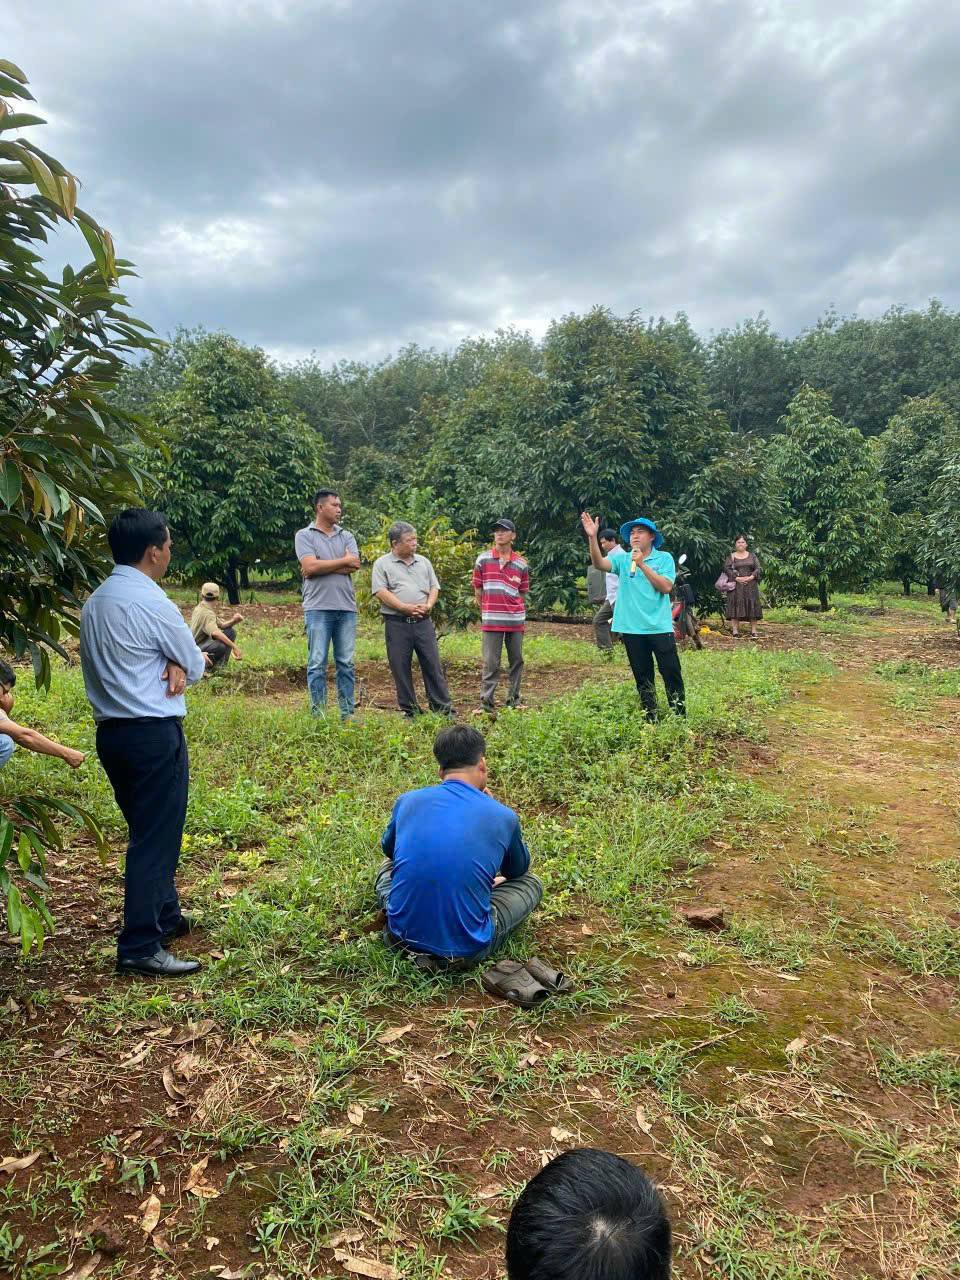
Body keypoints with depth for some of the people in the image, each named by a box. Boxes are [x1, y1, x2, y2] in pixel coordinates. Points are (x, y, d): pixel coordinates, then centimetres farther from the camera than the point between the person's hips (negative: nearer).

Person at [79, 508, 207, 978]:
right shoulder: (151, 603, -16)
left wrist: (171, 666, -3)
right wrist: (182, 664, 15)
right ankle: (140, 948, 3)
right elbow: (196, 666, -7)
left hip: (111, 732, 9)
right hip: (154, 733, -9)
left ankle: (165, 917, 34)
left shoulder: (94, 602, 10)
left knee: (147, 830, 20)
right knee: (156, 838, -2)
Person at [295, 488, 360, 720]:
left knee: (346, 663, 6)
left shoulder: (346, 536, 15)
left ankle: (347, 713, 12)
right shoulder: (304, 536, 4)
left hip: (346, 607, 4)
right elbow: (310, 566, -12)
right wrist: (343, 561, -3)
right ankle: (318, 714, 4)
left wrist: (321, 566, -7)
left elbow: (355, 565, -2)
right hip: (318, 607, -4)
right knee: (317, 664, -1)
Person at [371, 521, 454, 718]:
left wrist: (428, 605, -5)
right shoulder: (382, 564, 2)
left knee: (433, 665, 3)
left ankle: (443, 707, 8)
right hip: (396, 624, -3)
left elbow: (434, 587, 16)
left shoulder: (423, 562, 16)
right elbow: (380, 592, -9)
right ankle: (409, 711, 11)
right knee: (401, 669, 2)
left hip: (423, 622, 3)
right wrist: (405, 608, -17)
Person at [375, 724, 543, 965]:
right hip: (467, 949, -3)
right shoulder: (503, 816, -7)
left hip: (403, 937, 3)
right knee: (531, 883, 20)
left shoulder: (407, 801, -1)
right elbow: (518, 870, 16)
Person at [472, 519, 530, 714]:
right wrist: (485, 610, 7)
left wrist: (519, 613, 7)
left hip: (516, 619, 2)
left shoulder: (521, 564, 5)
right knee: (490, 663, -3)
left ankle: (513, 700, 21)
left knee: (517, 660, 9)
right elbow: (477, 589, 7)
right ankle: (486, 702, 2)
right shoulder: (483, 559, 2)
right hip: (491, 619, -2)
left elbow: (523, 593, 12)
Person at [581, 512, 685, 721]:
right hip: (631, 629, 3)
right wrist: (592, 537, -26)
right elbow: (599, 564, -12)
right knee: (643, 678, 12)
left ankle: (680, 717, 11)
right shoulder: (623, 560, 5)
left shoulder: (664, 558, 0)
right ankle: (650, 718, 22)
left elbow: (666, 587, -13)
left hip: (659, 627, -3)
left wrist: (642, 565, -15)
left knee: (672, 674, 1)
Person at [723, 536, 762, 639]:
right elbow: (726, 569, -4)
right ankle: (735, 631, -7)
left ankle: (753, 631, -2)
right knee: (735, 606, -7)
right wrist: (737, 578, -14)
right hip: (736, 585, -1)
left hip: (751, 585, 1)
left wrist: (751, 577, -11)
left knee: (752, 606, -3)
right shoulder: (731, 556, 7)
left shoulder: (752, 556, 13)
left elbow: (758, 569, 6)